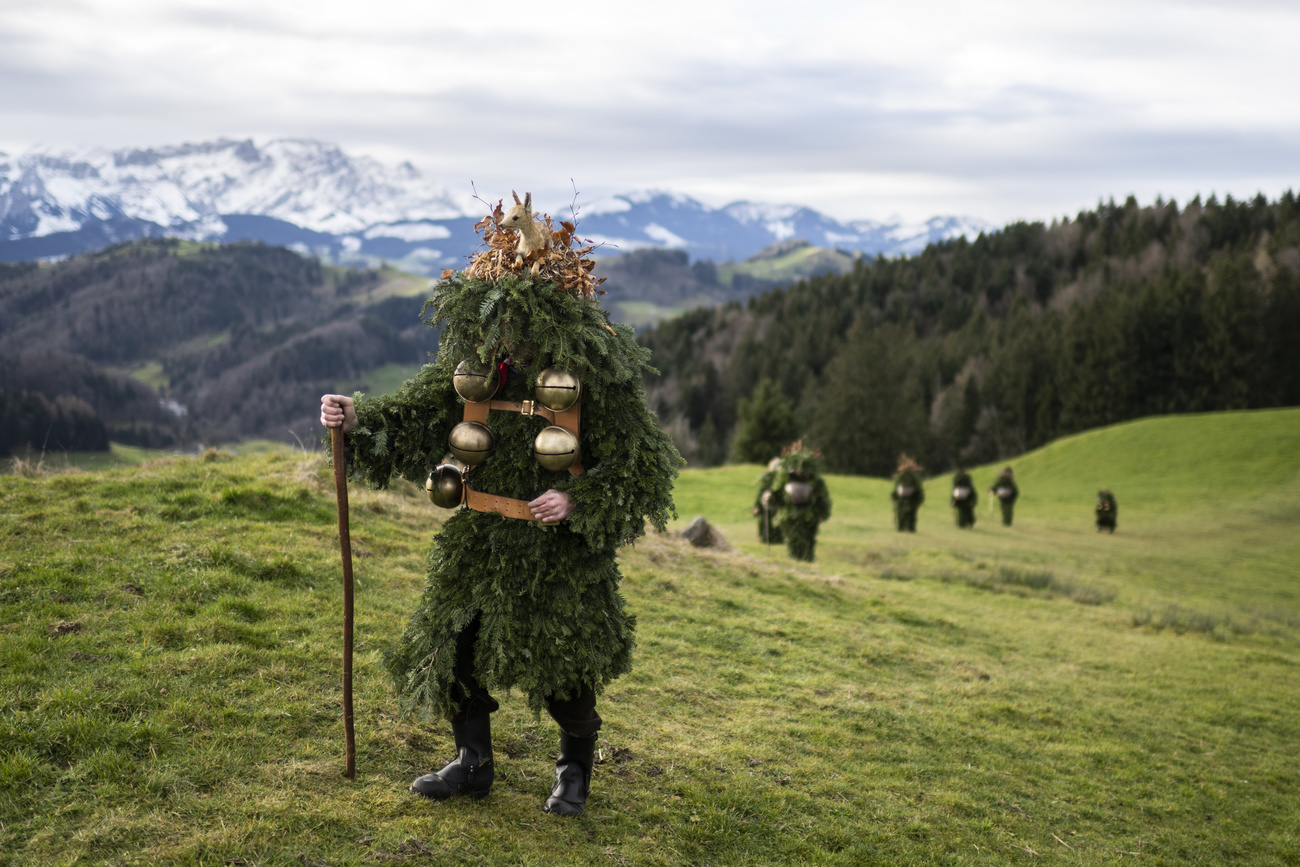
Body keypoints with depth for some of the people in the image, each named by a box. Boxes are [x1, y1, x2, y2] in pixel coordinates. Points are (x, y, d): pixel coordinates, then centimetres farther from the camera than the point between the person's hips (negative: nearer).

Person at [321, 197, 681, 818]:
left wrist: (579, 501, -22)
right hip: (481, 538, 5)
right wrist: (359, 420, -17)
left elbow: (645, 465, -11)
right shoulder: (472, 360, -2)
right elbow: (413, 420, 2)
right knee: (452, 648, 9)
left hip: (561, 548, -4)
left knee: (564, 665, 6)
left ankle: (575, 768, 34)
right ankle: (472, 765, 32)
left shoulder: (592, 369, -16)